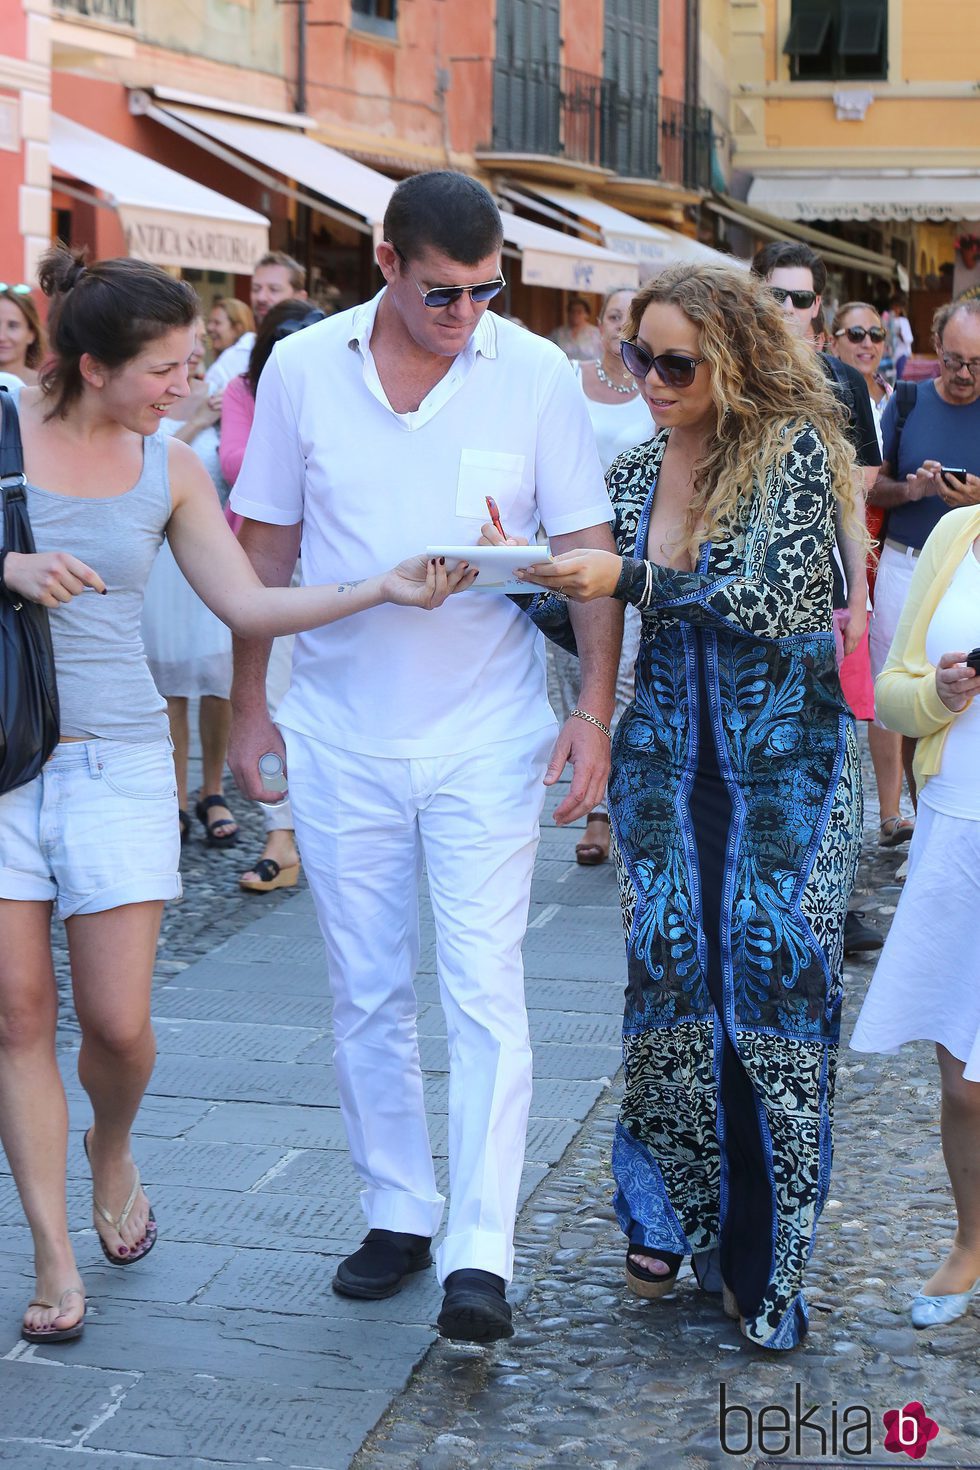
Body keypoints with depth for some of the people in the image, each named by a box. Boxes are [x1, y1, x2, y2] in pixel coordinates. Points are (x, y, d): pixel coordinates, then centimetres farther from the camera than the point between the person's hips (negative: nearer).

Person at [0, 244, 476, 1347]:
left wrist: (387, 589, -5)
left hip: (114, 758, 2)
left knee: (118, 1023, 0)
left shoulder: (168, 470, 5)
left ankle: (111, 1153, 34)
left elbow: (250, 605, 5)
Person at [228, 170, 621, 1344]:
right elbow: (265, 545, 6)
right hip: (338, 734, 2)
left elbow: (588, 551, -2)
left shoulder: (537, 376, -5)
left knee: (484, 990, -6)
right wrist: (248, 702, 5)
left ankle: (479, 1254, -3)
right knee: (364, 993, 10)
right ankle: (397, 1213, 24)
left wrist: (596, 708, -10)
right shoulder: (302, 369, -1)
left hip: (486, 737, -2)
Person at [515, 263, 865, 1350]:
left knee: (773, 978, -4)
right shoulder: (634, 472, 7)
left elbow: (773, 597, -20)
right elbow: (590, 612, 11)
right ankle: (667, 1217, 16)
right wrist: (531, 570, -8)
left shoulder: (795, 451, -8)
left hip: (783, 754, -4)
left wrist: (631, 578, -25)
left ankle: (762, 1258, 6)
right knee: (668, 973, -1)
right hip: (668, 747, 4)